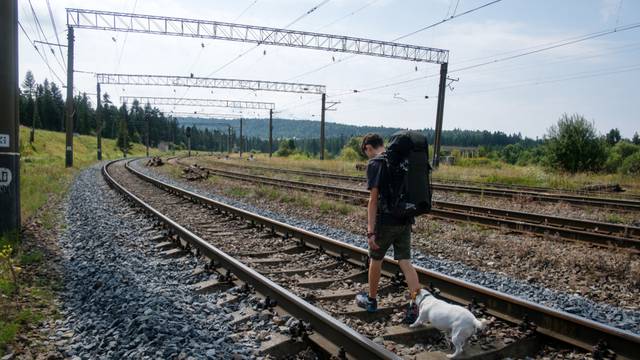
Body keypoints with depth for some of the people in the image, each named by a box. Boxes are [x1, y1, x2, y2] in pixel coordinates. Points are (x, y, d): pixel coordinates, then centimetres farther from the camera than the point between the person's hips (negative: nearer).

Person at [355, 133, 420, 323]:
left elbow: (373, 200, -17)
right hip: (405, 220, 6)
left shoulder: (374, 164, -11)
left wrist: (370, 231, -17)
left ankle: (371, 300, 29)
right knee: (405, 261, 6)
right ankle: (415, 305, -2)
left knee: (375, 259, 13)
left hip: (385, 221, -6)